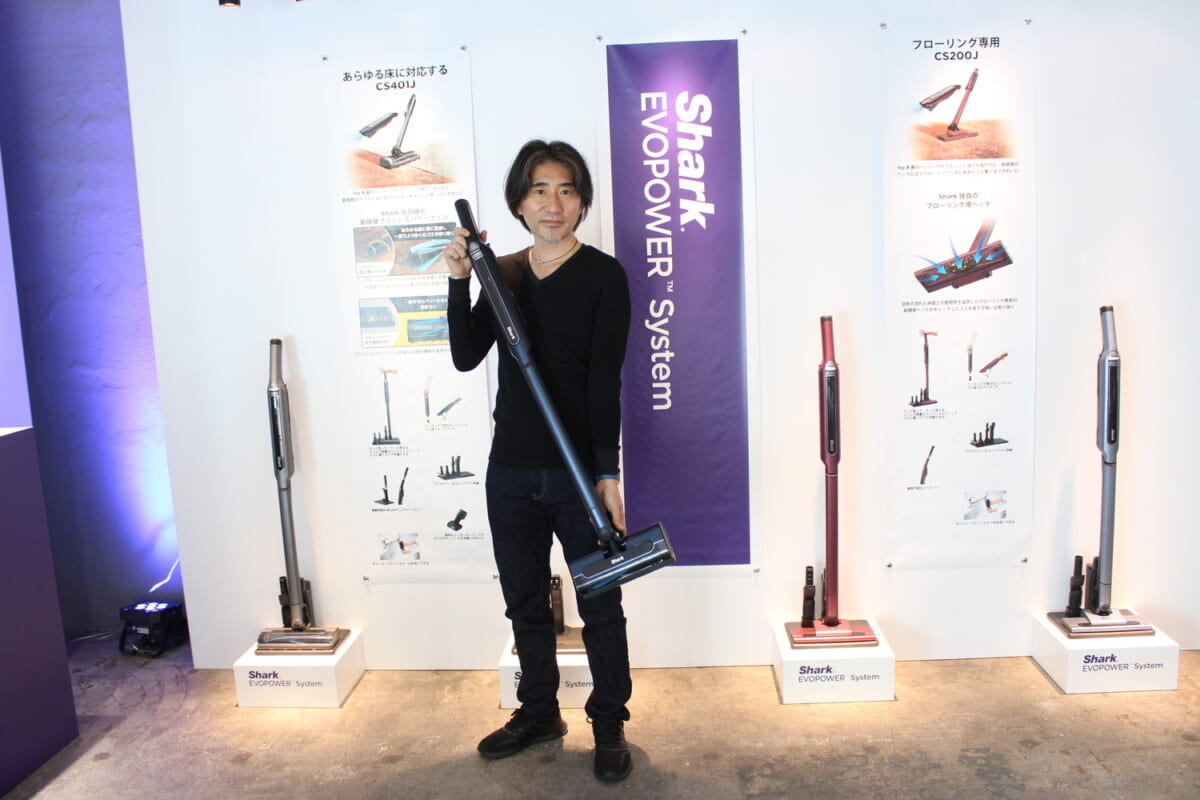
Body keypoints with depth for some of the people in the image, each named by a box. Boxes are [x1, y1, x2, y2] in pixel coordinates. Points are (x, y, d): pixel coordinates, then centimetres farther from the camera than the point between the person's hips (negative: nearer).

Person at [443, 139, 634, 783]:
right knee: (525, 603, 18)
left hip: (578, 473, -4)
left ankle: (609, 724, 28)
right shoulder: (502, 273, 8)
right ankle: (538, 711, 37)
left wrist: (607, 473, -17)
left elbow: (604, 381, -12)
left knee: (599, 607, 8)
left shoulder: (603, 276, -6)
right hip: (510, 471, 5)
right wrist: (459, 281, -11)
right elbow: (465, 357, 0)